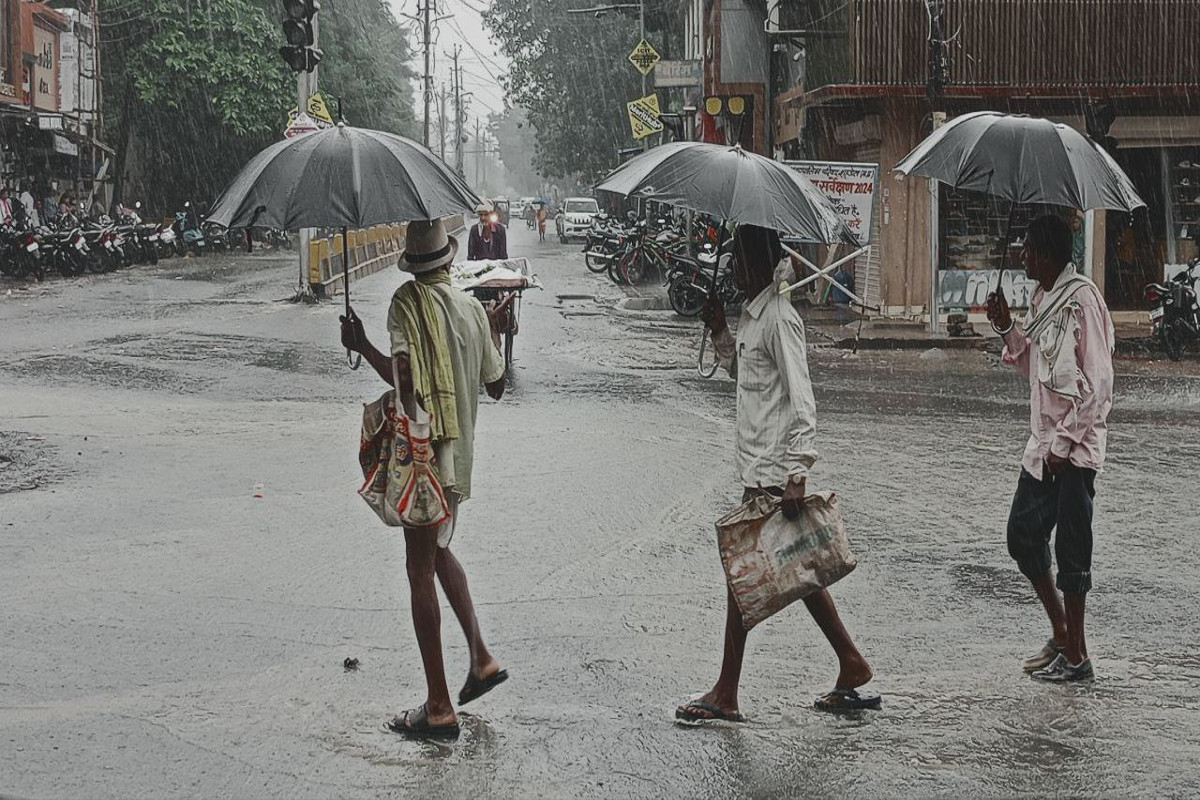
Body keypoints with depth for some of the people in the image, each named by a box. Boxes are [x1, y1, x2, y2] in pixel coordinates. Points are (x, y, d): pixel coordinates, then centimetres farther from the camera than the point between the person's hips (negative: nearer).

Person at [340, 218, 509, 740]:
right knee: (438, 551, 27)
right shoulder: (471, 306, 6)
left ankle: (439, 708, -3)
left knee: (421, 571, -3)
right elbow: (496, 387, 14)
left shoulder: (407, 303, -14)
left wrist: (361, 345, -14)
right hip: (460, 452, 7)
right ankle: (481, 659, 29)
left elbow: (404, 376, -28)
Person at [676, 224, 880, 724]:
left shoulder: (779, 319, -16)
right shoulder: (753, 315, 14)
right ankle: (853, 670, 20)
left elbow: (801, 401, -21)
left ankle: (726, 695, 4)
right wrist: (720, 331, 14)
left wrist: (796, 473, -26)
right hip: (758, 468, 10)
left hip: (771, 472, -10)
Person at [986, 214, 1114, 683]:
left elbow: (1098, 384, -17)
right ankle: (1061, 634, 25)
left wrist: (1066, 442, -17)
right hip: (1044, 443, 9)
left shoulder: (1081, 300, -15)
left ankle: (1076, 657, 6)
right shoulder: (1042, 300, 12)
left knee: (1071, 549, -3)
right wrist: (1007, 328, 6)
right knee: (1023, 536, 13)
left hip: (1074, 448, -9)